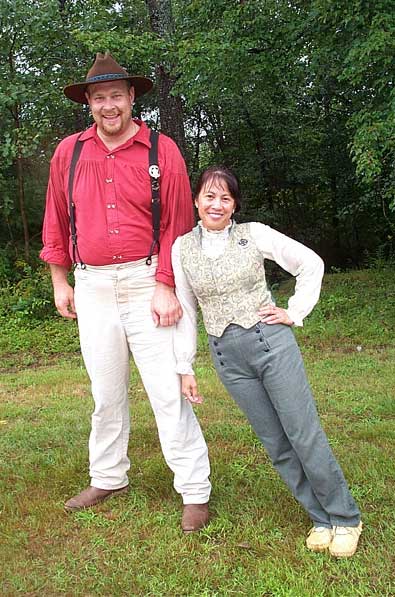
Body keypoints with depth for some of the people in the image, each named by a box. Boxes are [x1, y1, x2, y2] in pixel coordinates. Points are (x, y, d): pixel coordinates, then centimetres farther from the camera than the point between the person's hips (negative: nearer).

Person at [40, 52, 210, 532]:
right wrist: (59, 281, 14)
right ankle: (107, 478, 30)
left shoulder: (162, 151, -3)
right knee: (105, 390, 14)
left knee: (167, 390, -4)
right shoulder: (69, 152, 6)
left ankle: (195, 491, 6)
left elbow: (177, 224, -5)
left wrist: (166, 287, -11)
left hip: (147, 284, -3)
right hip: (92, 288, 4)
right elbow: (57, 221, 15)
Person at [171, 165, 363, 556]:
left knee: (305, 436, -1)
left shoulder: (254, 234, -2)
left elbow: (311, 263, 4)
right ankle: (322, 519, 20)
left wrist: (295, 312, -3)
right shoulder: (182, 248, 5)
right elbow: (185, 311, 8)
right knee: (276, 445, 5)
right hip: (227, 357, 2)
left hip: (270, 341, -2)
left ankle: (344, 518, 16)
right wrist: (184, 368, 8)